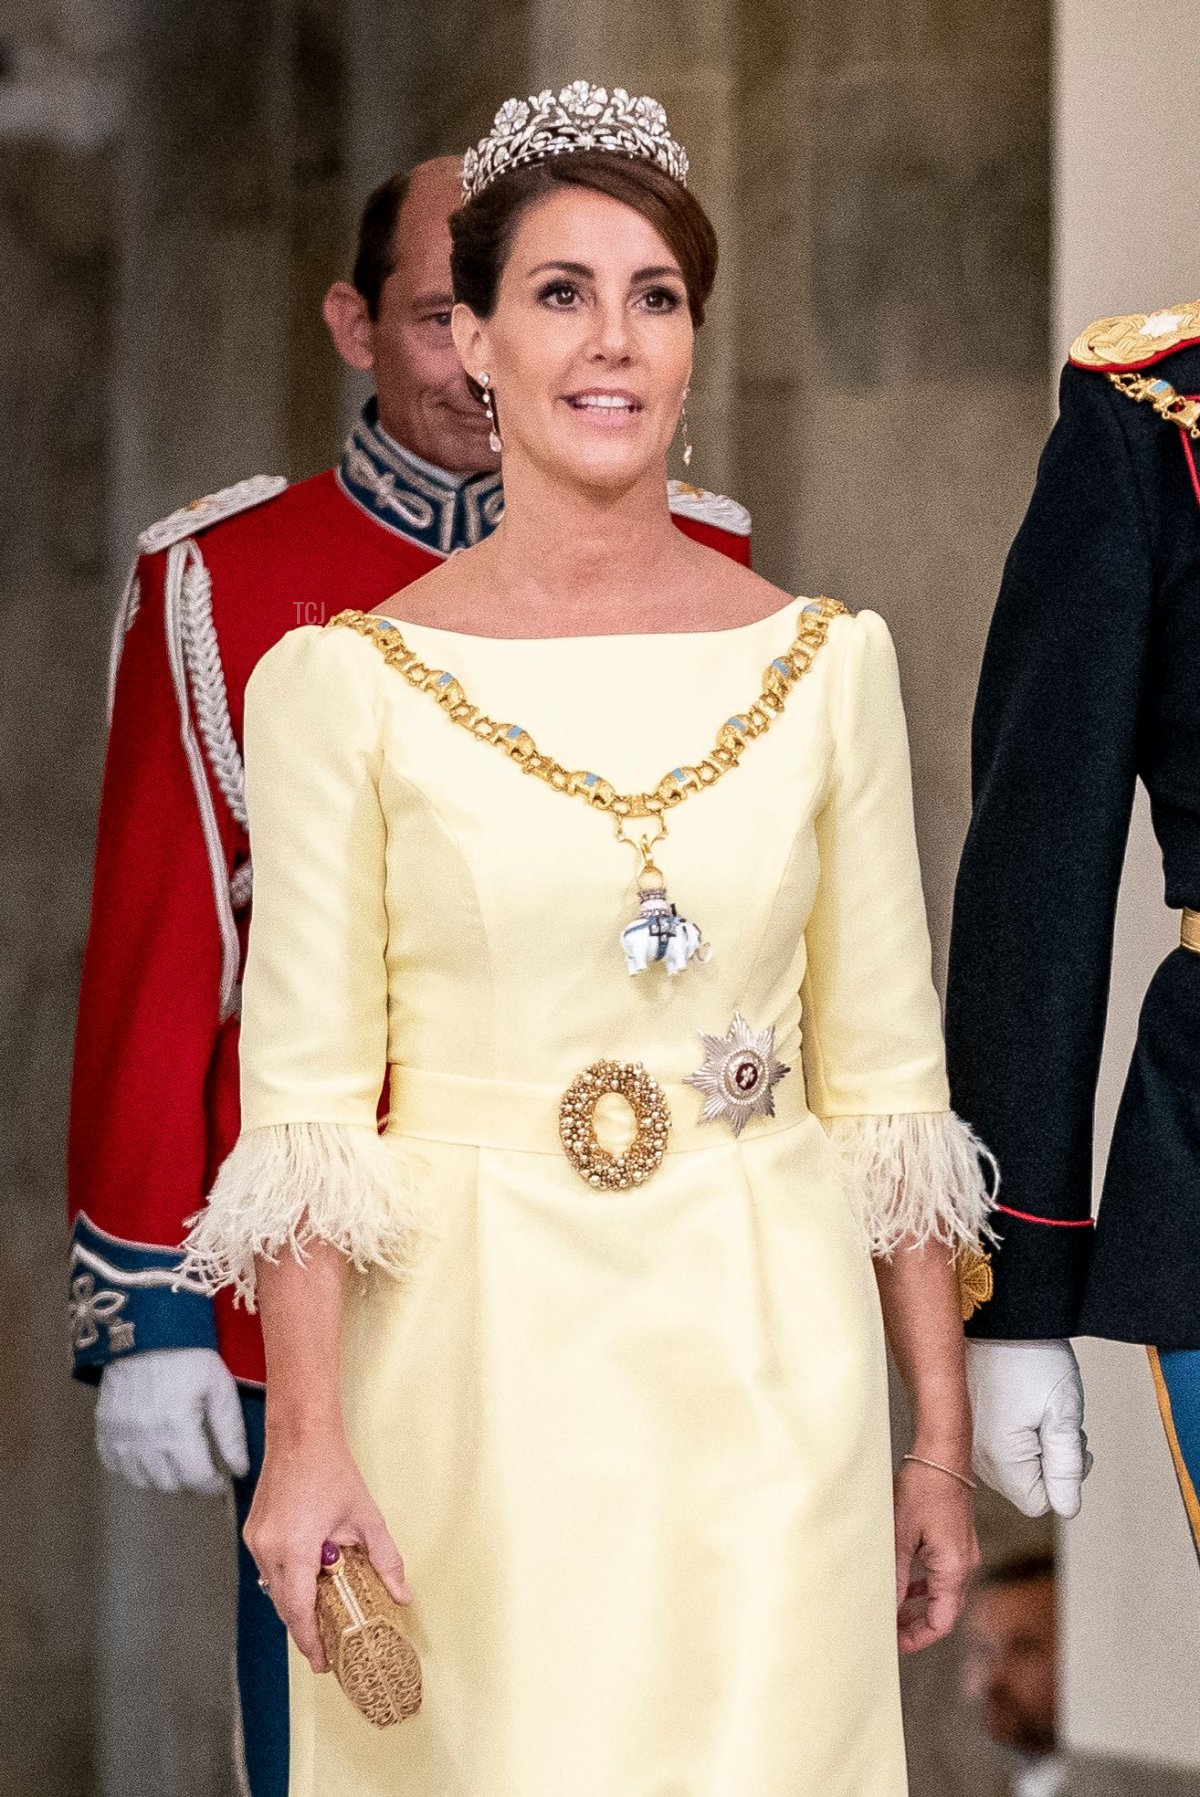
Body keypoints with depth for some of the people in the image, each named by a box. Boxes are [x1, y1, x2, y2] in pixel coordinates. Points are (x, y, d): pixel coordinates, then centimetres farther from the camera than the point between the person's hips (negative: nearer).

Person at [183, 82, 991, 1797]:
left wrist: (942, 1440, 6)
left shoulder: (824, 661, 4)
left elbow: (886, 1078, 7)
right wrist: (304, 1439, -13)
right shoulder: (350, 681, -3)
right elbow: (303, 1093, -5)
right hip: (470, 1362, -2)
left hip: (764, 1364, 2)